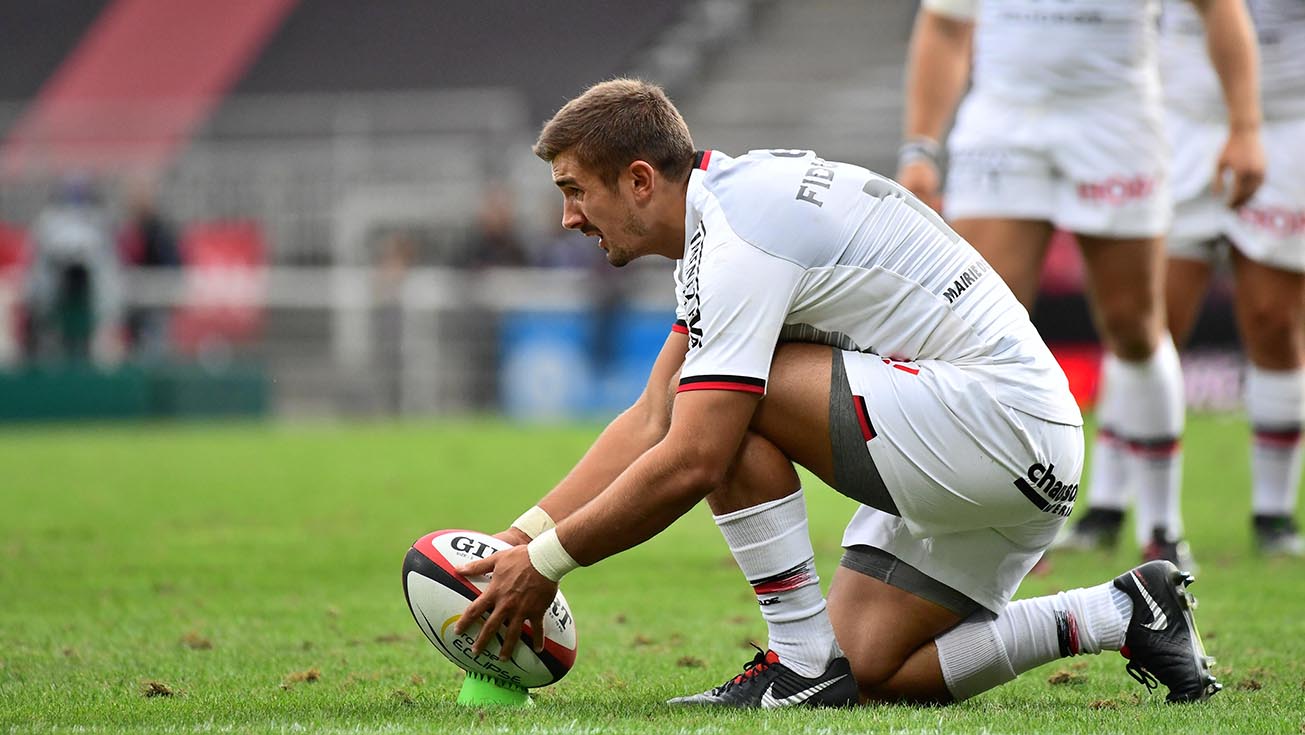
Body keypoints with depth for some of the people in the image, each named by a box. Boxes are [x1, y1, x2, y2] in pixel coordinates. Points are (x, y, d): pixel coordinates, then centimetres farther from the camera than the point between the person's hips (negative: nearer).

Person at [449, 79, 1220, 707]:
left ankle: (802, 661, -9)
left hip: (1003, 418, -11)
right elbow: (651, 424, 16)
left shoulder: (738, 242, -18)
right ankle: (1121, 614, 13)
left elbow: (688, 464, -23)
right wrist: (522, 535, 9)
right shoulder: (727, 212, 14)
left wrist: (547, 563, -13)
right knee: (867, 672, 10)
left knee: (730, 407, -17)